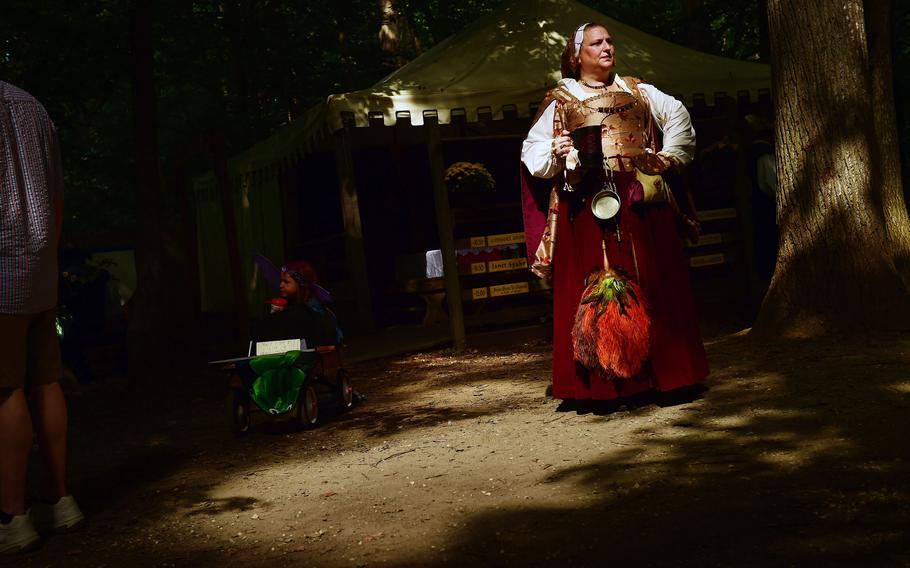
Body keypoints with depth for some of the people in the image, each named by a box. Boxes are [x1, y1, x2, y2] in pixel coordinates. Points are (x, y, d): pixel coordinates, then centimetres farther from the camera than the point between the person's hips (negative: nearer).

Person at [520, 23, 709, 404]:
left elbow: (677, 115, 23)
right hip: (589, 201, -3)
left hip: (641, 199, 3)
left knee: (654, 283, 1)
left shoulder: (636, 91, 18)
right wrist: (555, 153, -15)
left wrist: (669, 157, 10)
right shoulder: (560, 101, 9)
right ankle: (602, 382, 0)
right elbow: (532, 151, 4)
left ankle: (664, 372, 10)